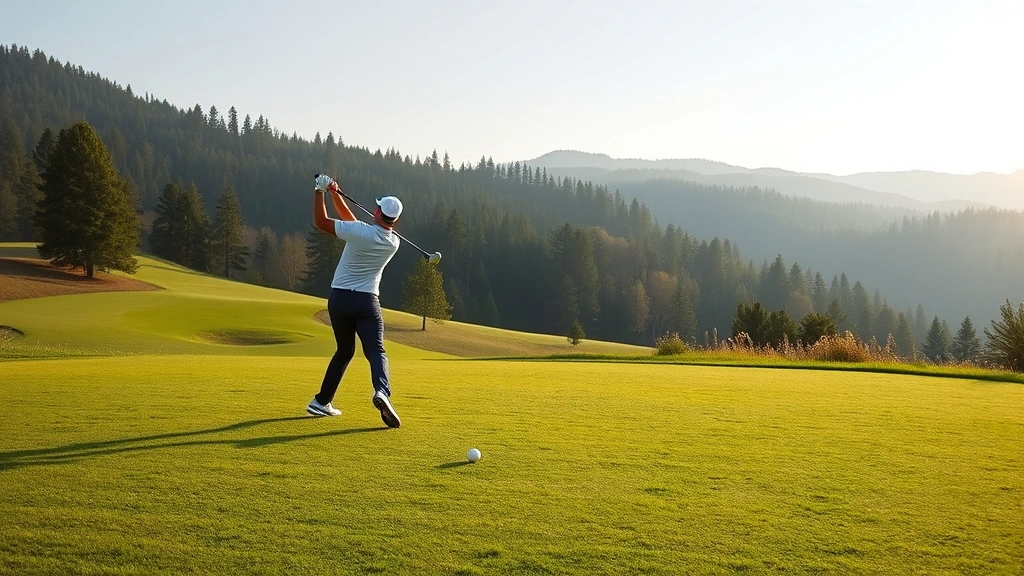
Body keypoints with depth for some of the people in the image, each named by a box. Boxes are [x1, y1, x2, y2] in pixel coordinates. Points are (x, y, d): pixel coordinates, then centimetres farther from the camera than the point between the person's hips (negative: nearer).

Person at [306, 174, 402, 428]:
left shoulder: (359, 232, -13)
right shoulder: (393, 243, 2)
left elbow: (321, 221, -3)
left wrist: (321, 191, 5)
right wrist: (335, 195, 8)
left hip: (339, 299, 1)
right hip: (367, 302, -1)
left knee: (344, 351, 18)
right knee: (376, 351, -6)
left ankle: (321, 401, 21)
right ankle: (382, 392, -36)